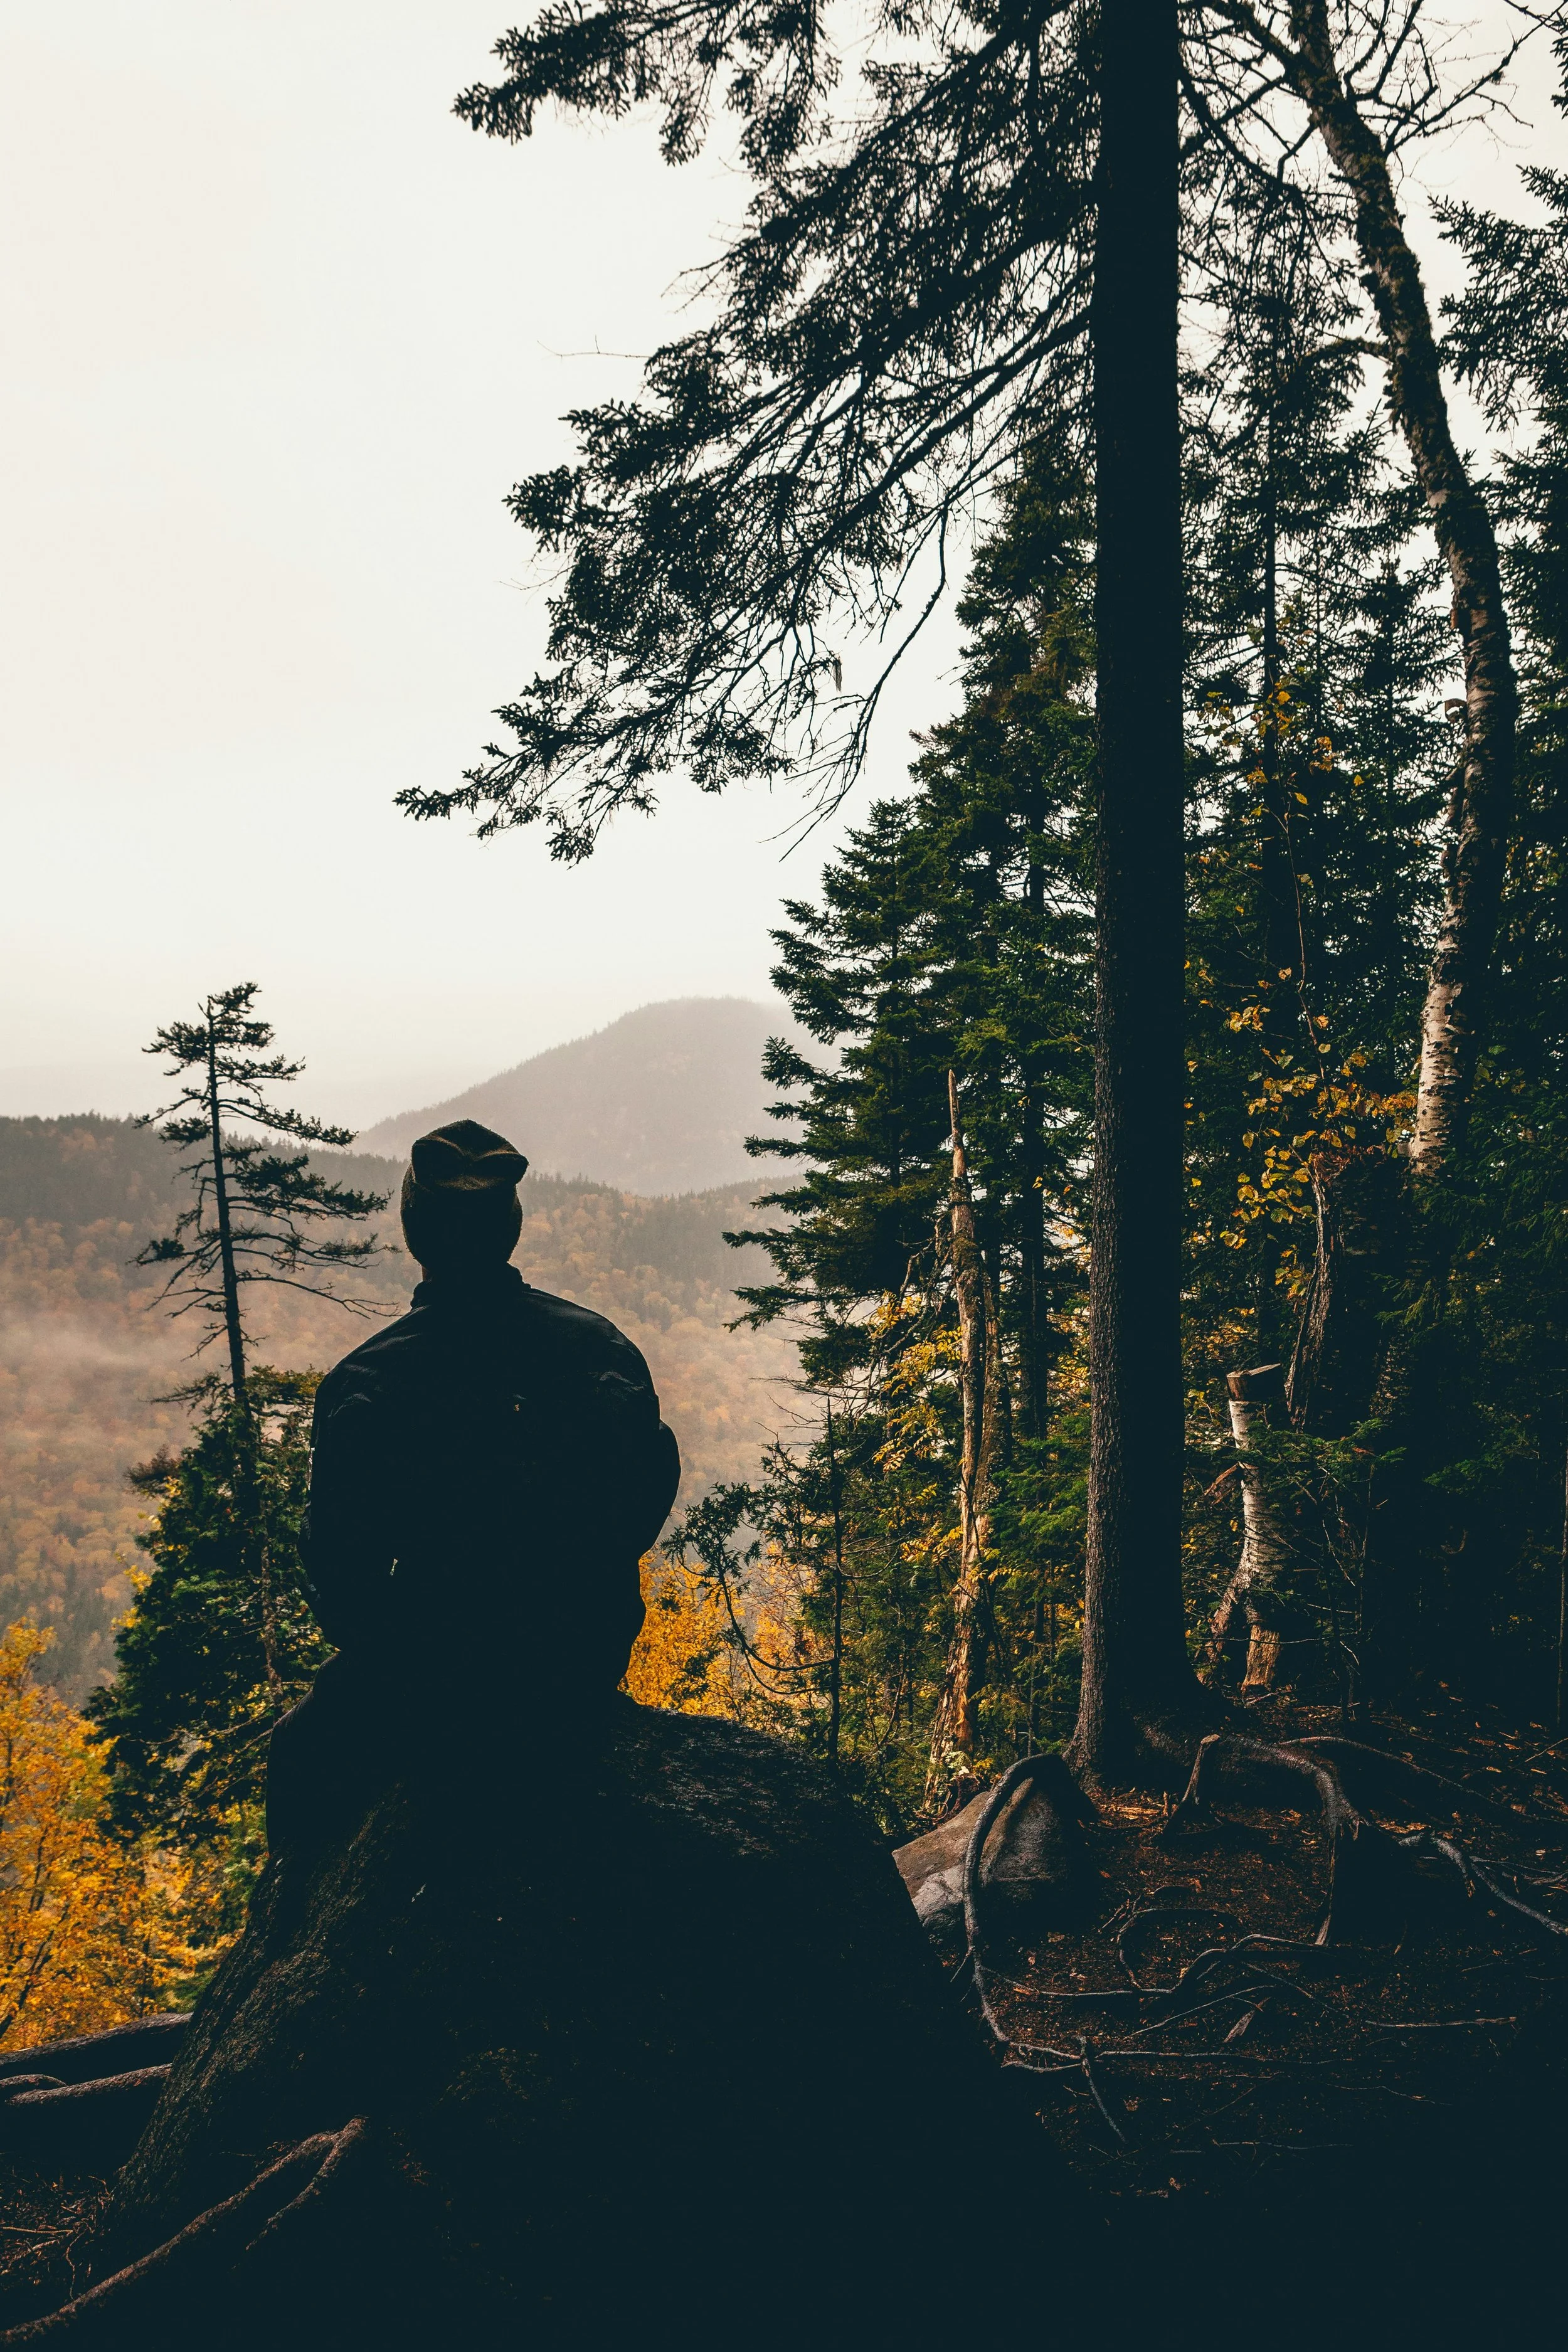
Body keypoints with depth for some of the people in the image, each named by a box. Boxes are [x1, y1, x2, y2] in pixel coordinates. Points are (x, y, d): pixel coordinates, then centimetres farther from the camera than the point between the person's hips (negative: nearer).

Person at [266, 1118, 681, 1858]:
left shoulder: (364, 1382, -16)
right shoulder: (600, 1344, -6)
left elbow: (340, 1566, -12)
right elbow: (653, 1484, 4)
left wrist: (380, 1649, 8)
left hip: (437, 1666, -4)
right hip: (591, 1654, 5)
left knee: (302, 1761, 24)